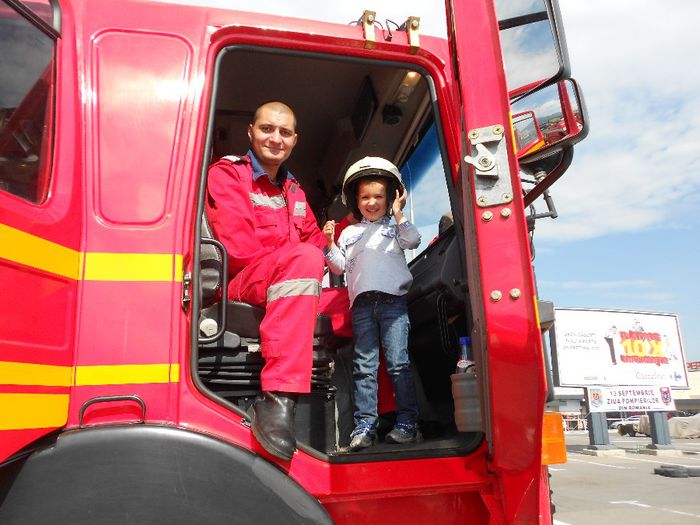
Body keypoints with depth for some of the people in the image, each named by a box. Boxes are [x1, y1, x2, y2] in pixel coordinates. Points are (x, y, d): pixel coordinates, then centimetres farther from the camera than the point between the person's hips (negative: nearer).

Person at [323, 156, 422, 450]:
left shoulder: (395, 228, 16)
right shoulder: (350, 233, 21)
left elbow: (413, 240, -4)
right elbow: (339, 266, 14)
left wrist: (398, 213, -2)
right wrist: (330, 243, 0)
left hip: (393, 300, -2)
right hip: (362, 303, 2)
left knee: (398, 363, -5)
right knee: (364, 365, 0)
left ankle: (407, 423, -1)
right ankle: (365, 425, 2)